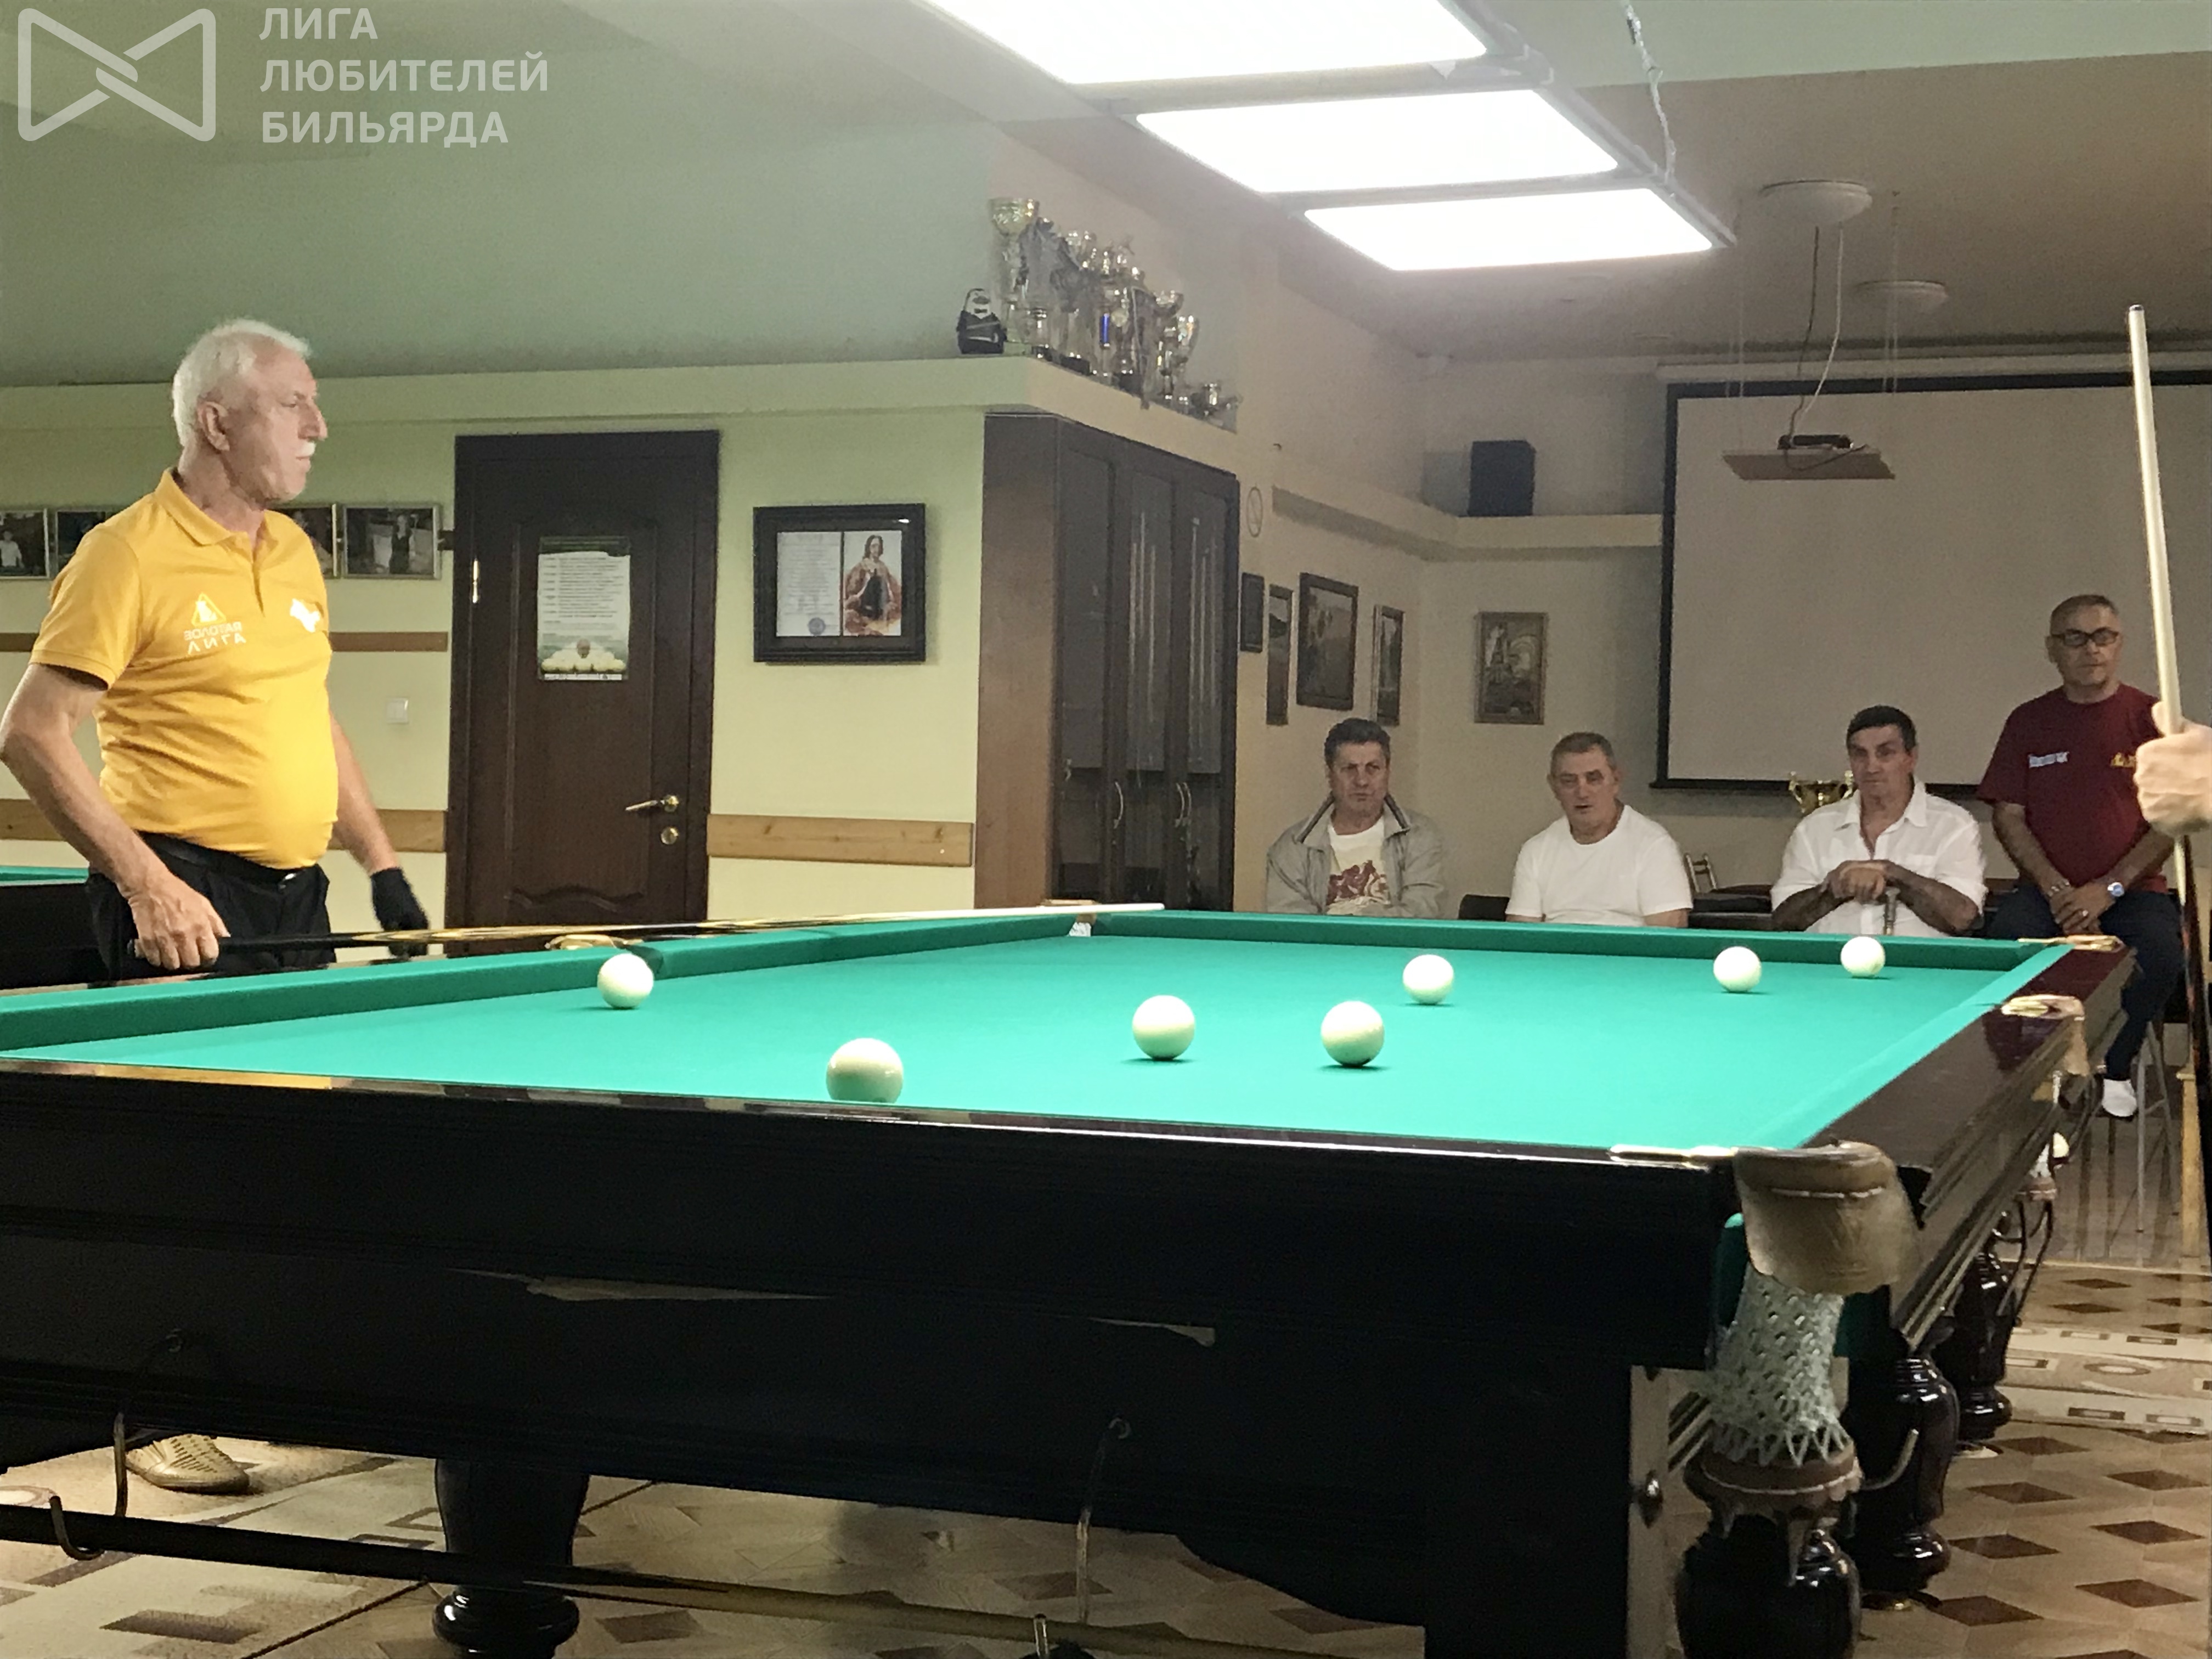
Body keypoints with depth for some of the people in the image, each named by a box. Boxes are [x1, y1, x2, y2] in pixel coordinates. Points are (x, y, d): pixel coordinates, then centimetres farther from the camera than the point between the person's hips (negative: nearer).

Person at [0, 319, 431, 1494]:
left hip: (294, 897, 8)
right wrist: (144, 881, -20)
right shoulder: (130, 554, -11)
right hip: (188, 902, -7)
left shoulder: (294, 552, 13)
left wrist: (383, 867, 15)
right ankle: (157, 1418, 8)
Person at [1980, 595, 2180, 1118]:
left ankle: (2115, 1069, -5)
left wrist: (2109, 888, -14)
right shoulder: (2028, 722, 7)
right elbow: (2009, 818, 3)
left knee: (2160, 952, -32)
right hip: (2046, 887, 1)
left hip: (2132, 889, -1)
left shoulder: (2151, 718, 1)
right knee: (2009, 937, -32)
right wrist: (2056, 890, -11)